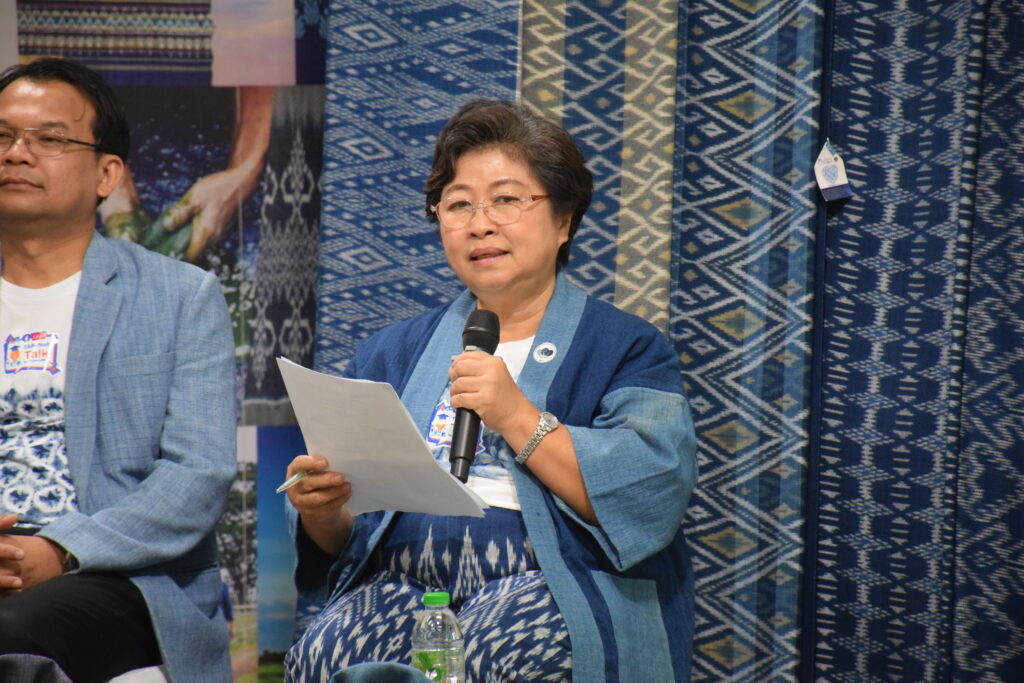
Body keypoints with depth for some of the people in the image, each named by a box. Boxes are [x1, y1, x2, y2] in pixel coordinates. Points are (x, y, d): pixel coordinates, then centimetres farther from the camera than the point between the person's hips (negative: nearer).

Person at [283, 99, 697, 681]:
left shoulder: (628, 348, 10)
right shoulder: (392, 354, 22)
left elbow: (652, 498, -8)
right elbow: (343, 539, 18)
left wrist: (519, 419, -12)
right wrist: (321, 510, -5)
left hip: (549, 585, -3)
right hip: (401, 579, 3)